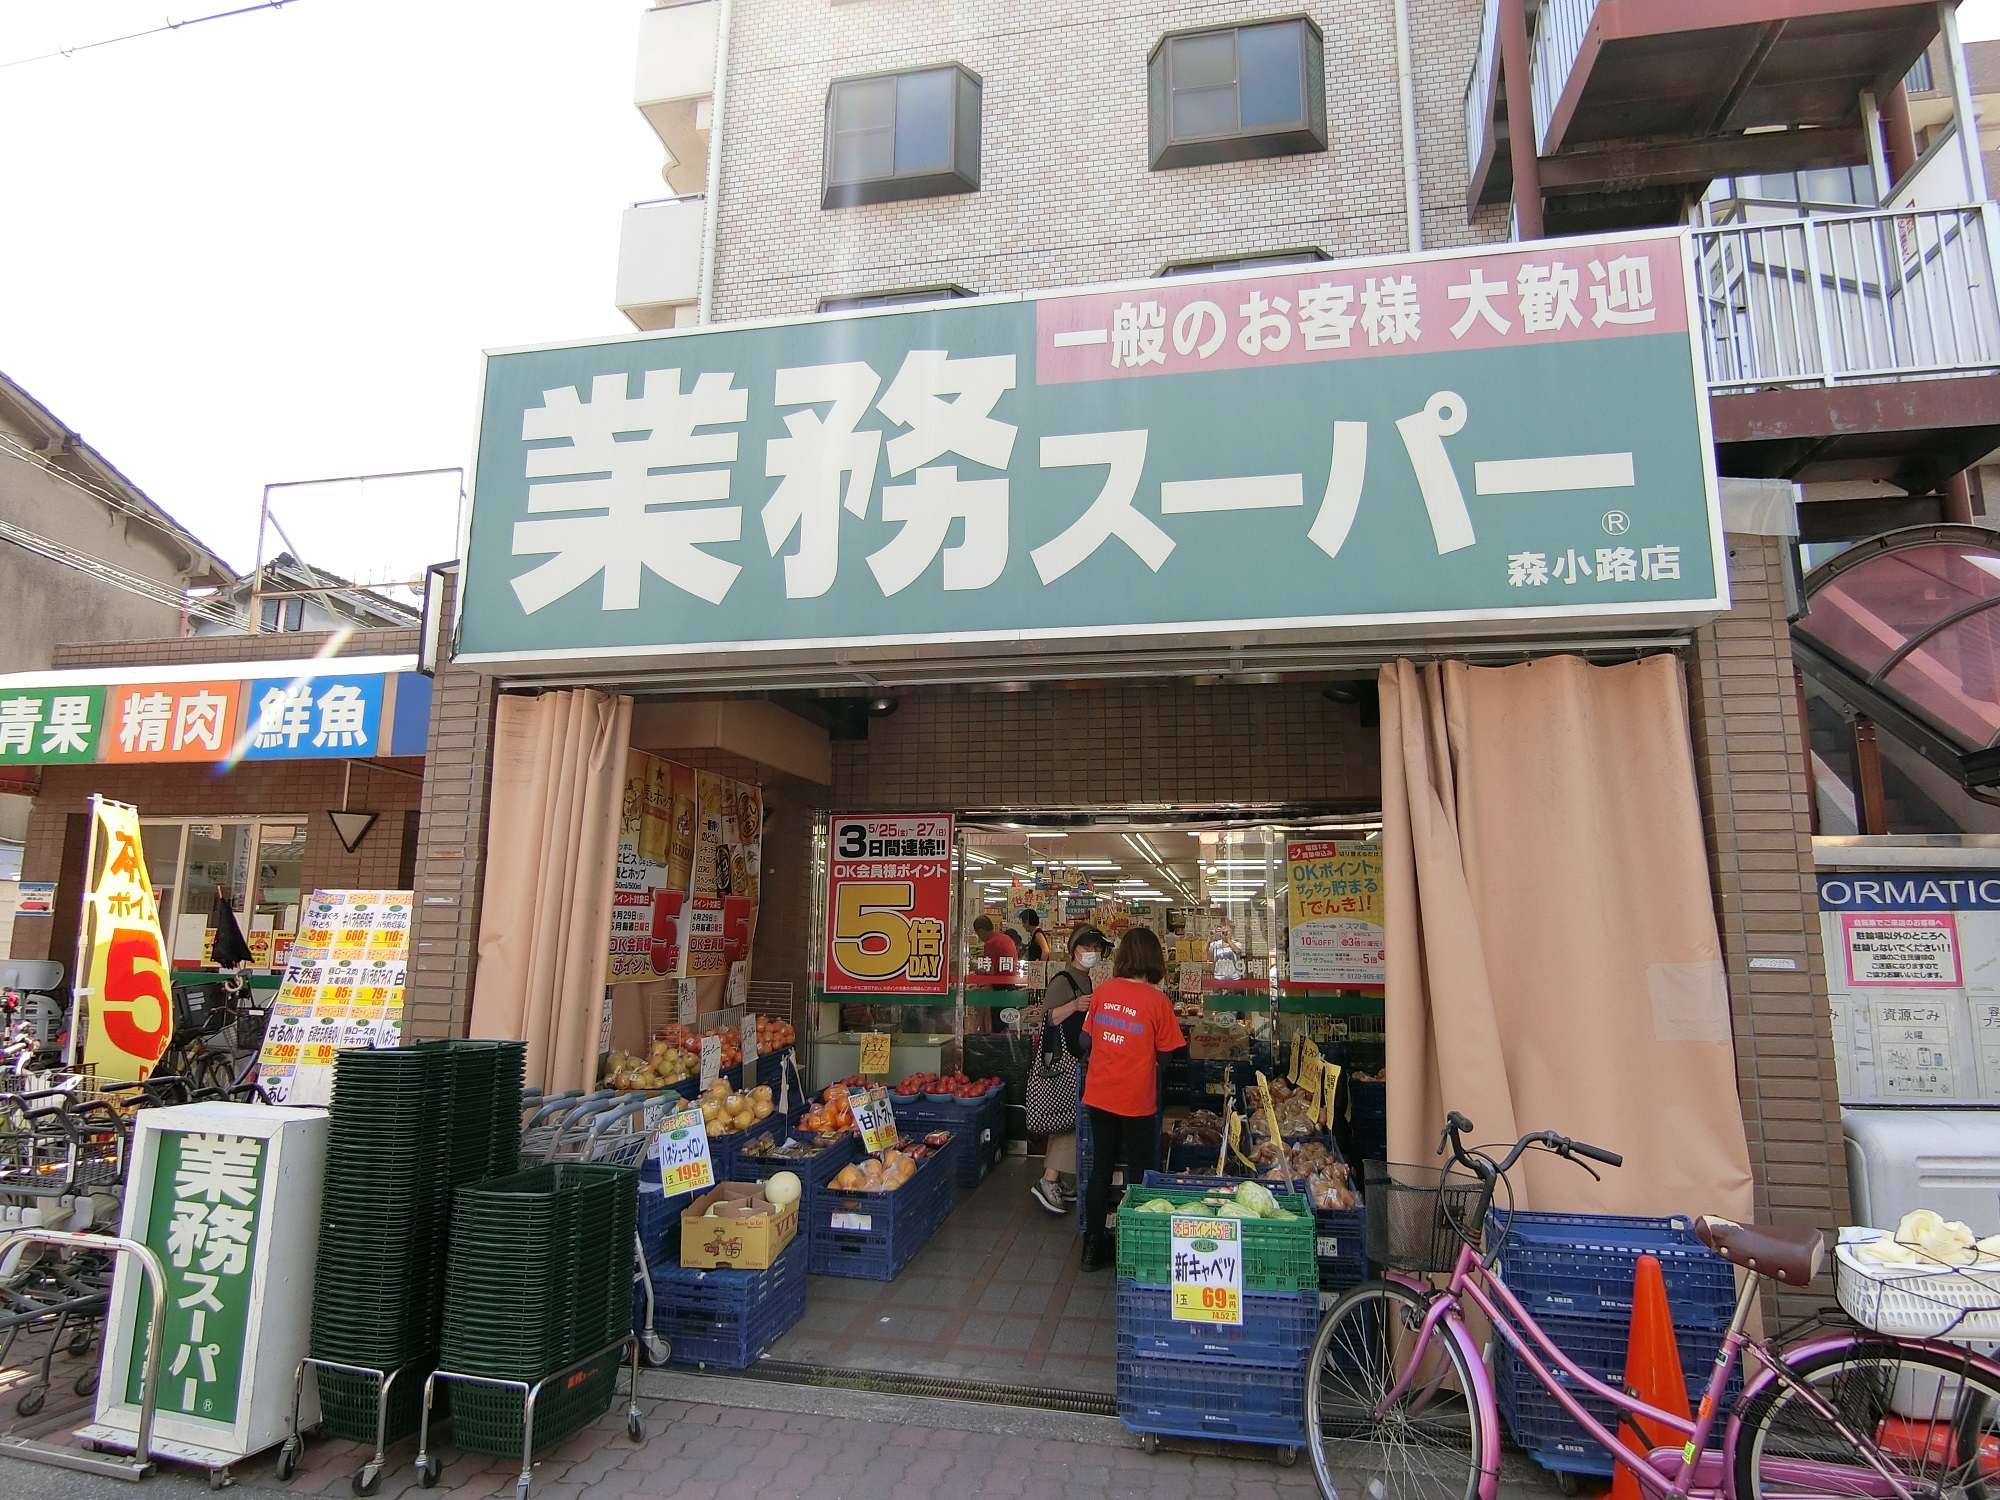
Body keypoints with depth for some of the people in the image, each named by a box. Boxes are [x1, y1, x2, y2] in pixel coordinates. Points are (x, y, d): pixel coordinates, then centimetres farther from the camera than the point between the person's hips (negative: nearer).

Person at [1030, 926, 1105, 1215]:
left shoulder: (1086, 980, 14)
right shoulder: (1063, 980, -16)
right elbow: (1047, 1017, -25)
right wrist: (1074, 1006, -36)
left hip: (1077, 1059, 10)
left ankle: (1059, 1184, 18)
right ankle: (1048, 1181, -8)